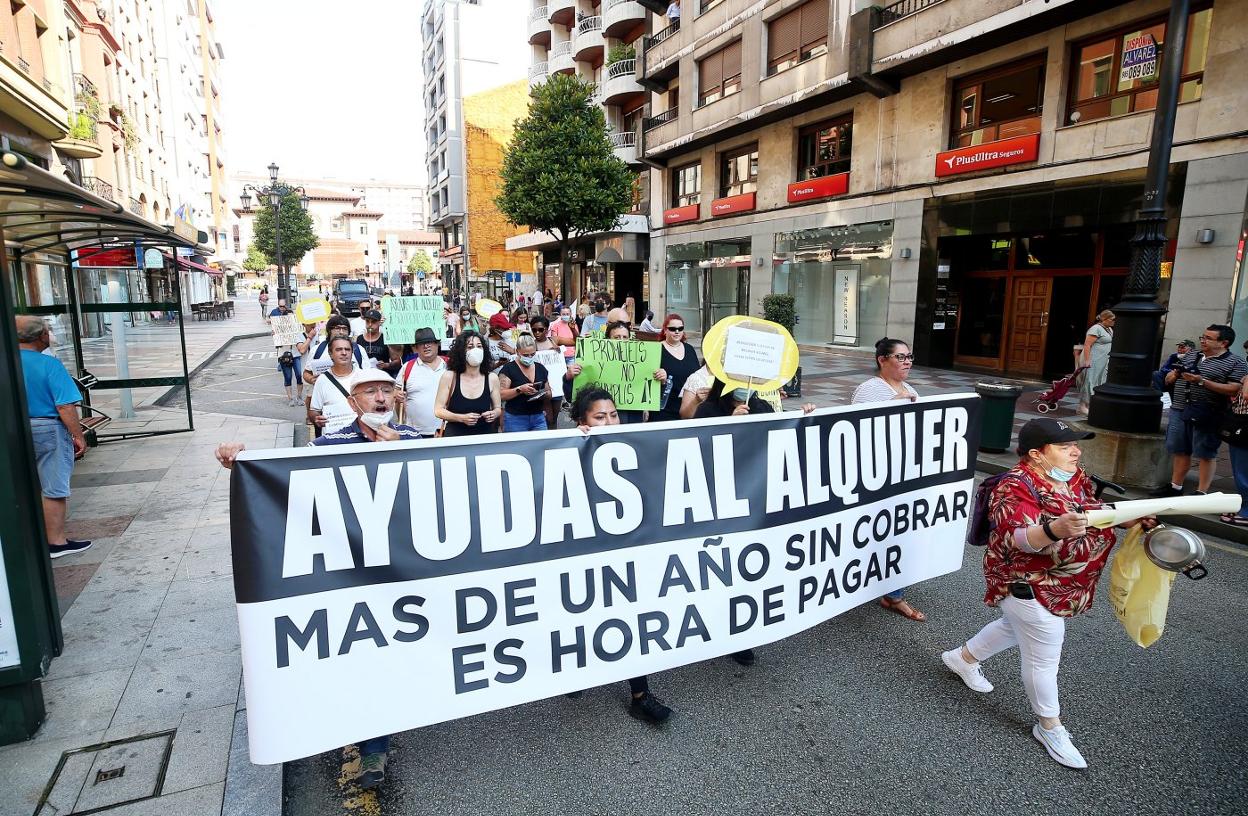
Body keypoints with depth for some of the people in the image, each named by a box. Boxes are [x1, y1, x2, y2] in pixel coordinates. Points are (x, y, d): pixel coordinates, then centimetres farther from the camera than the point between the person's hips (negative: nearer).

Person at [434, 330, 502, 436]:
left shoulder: (492, 378, -1)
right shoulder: (449, 376, -5)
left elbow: (498, 408, 10)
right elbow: (438, 410, -3)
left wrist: (494, 414, -12)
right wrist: (462, 418, -18)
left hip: (484, 434, 3)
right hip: (455, 437, -3)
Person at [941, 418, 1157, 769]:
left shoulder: (1074, 477, 0)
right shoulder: (1016, 488, -29)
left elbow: (1095, 511, 16)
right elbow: (1018, 538, -42)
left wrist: (1134, 517, 0)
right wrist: (1056, 530, -60)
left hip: (1056, 584, 10)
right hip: (1027, 586, -9)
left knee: (1016, 629, 28)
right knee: (1043, 656, 6)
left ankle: (962, 658, 50)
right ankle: (1050, 727, 28)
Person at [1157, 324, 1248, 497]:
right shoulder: (1189, 356, 16)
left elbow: (1234, 390, -14)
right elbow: (1168, 380, 22)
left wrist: (1202, 381, -20)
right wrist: (1174, 375, -2)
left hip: (1206, 416, -5)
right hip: (1179, 411, 5)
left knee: (1205, 455, 2)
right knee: (1180, 451, 12)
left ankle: (1201, 492, 9)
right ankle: (1175, 487, 21)